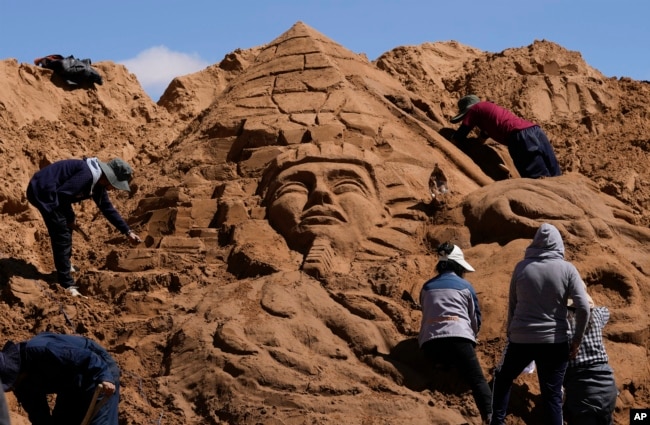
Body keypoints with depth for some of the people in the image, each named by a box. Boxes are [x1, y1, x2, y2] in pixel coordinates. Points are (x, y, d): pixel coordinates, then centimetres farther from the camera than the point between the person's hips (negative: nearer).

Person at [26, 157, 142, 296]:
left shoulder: (98, 183, 11)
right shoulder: (87, 175, -22)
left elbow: (107, 208, 21)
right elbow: (62, 194, -23)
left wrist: (128, 232, 19)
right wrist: (69, 219, -9)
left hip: (51, 192, 11)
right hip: (43, 191, -11)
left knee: (66, 227, 25)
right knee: (62, 236, -10)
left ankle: (65, 266, 43)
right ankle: (67, 284, -7)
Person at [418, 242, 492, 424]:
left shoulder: (427, 287, 25)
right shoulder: (465, 286, 17)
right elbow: (476, 318, 24)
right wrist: (471, 337, 43)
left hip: (429, 342, 3)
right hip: (458, 338, -3)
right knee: (477, 380, -6)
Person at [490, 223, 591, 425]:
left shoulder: (521, 267, 1)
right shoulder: (566, 269, -4)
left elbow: (512, 304, 9)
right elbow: (583, 307, -10)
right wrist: (577, 339, 1)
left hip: (521, 338, 1)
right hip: (554, 341, -1)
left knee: (503, 378, 25)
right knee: (552, 395, 3)